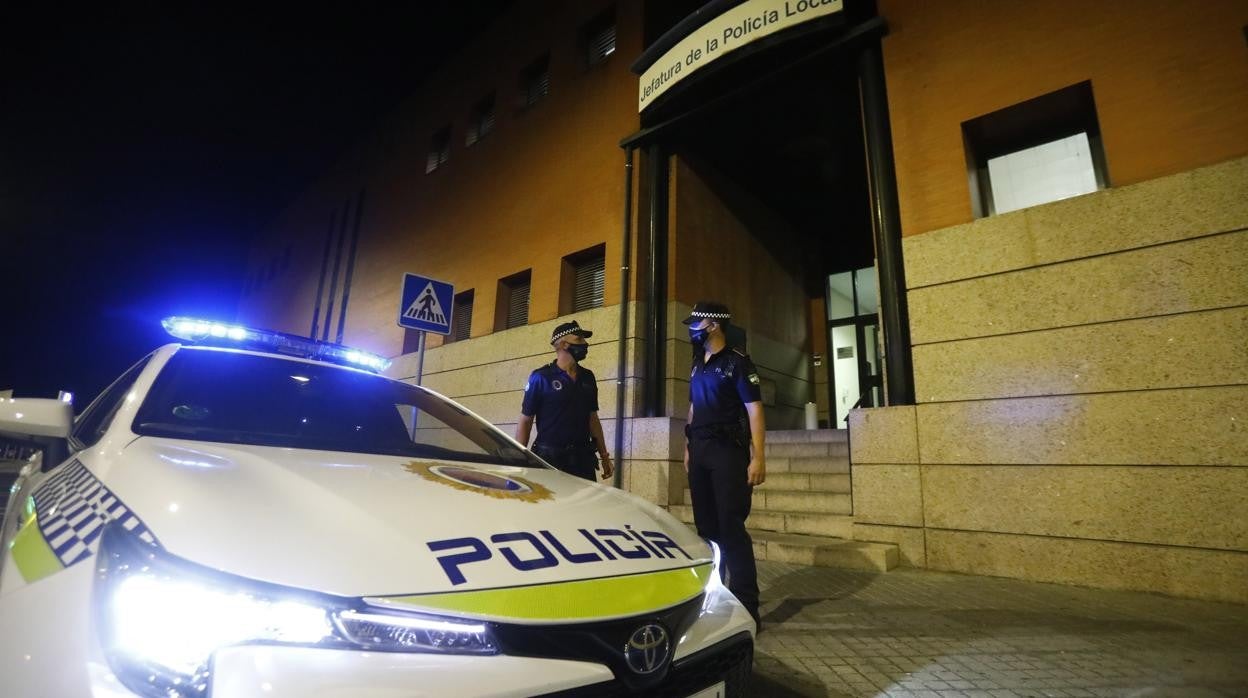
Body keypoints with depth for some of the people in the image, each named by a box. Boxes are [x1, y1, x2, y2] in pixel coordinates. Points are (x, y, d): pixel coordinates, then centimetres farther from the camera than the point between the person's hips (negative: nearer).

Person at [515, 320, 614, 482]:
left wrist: (604, 455, 14)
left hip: (583, 457, 4)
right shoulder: (540, 377, -4)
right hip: (549, 457, -4)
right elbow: (525, 421, -3)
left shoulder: (588, 377, 11)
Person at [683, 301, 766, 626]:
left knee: (731, 525, -8)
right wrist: (688, 448, 17)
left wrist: (758, 457, -19)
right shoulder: (698, 365, 16)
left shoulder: (737, 362, -6)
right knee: (706, 525, 11)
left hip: (728, 451, -7)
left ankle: (746, 606, 0)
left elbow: (754, 410, -11)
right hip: (700, 451, 7)